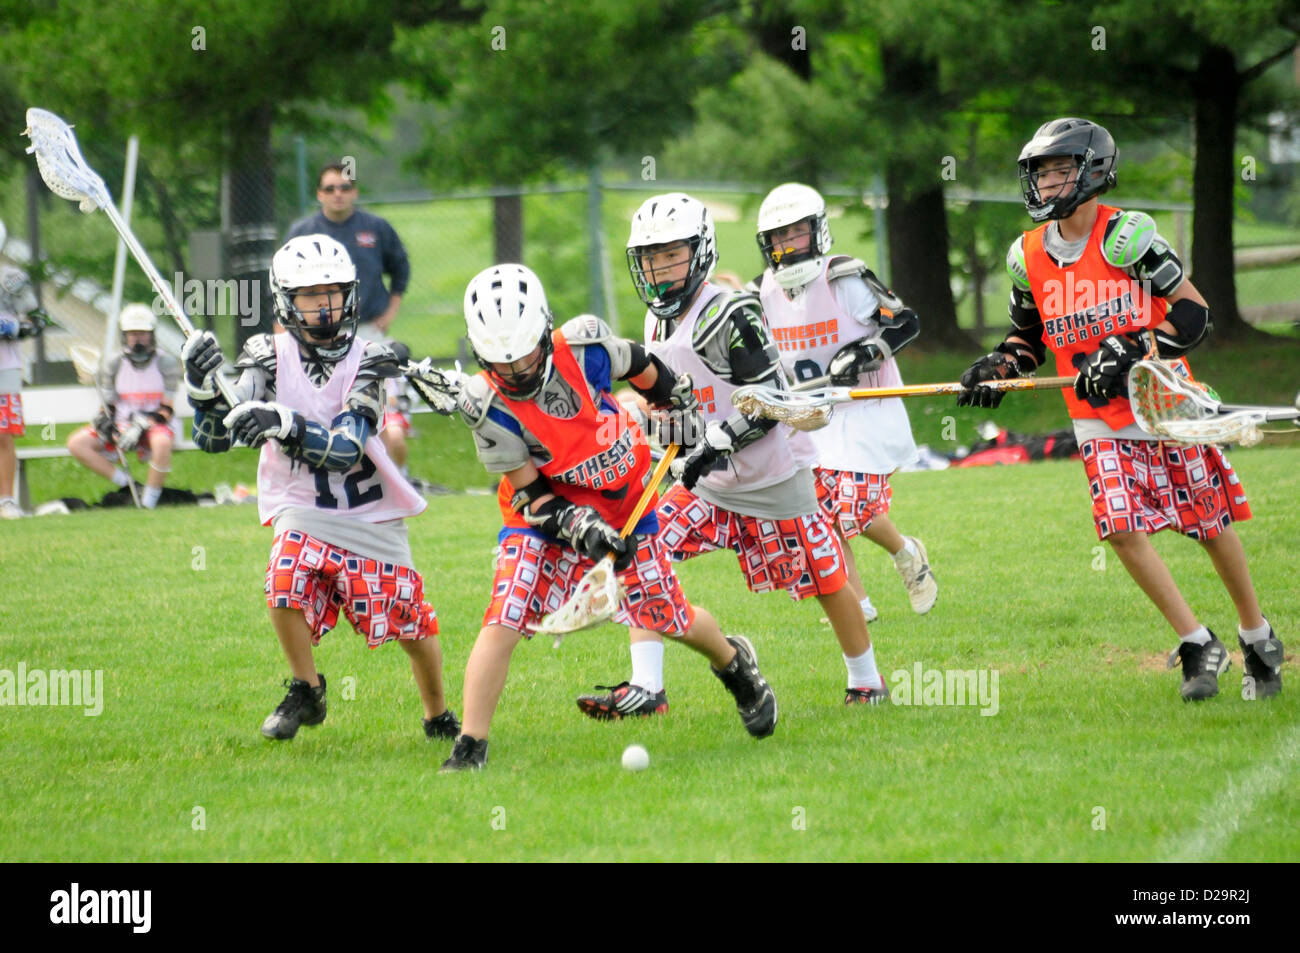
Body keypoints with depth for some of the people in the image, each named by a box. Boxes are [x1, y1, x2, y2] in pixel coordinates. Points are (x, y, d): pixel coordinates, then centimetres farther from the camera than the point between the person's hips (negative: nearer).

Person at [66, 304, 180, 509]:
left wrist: (141, 427, -24)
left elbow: (166, 409, -9)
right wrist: (105, 423, -20)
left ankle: (149, 498, -26)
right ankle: (124, 483, -17)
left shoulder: (166, 363, -6)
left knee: (162, 443, -41)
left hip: (155, 424, -4)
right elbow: (107, 407, 4)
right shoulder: (113, 363, 0)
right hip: (122, 424, 4)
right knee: (76, 444, -17)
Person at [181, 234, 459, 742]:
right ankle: (305, 693, -2)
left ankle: (439, 716, 31)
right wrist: (201, 386, -30)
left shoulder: (366, 363, -9)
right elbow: (216, 438, -10)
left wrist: (287, 424, -40)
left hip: (372, 519, 0)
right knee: (286, 589, -27)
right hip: (303, 510, 0)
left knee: (412, 627, 2)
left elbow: (346, 452, -22)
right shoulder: (271, 358, -5)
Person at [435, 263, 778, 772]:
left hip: (624, 501, 1)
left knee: (669, 619, 9)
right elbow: (529, 492, -18)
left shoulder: (583, 348, -22)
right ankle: (470, 746, -12)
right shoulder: (487, 405, -23)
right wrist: (579, 527, -31)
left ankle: (735, 662, 43)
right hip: (546, 512, -1)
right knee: (503, 623, -19)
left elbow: (640, 367, 2)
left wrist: (678, 402, 14)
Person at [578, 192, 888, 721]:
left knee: (825, 580, 5)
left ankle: (866, 681, 27)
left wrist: (716, 442, -29)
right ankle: (645, 688, -11)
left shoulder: (728, 315, -21)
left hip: (772, 480, -7)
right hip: (706, 483, 7)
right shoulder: (658, 324, 5)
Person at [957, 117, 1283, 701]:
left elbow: (1192, 312, -13)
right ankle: (1197, 645, 0)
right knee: (1122, 529, -13)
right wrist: (998, 367, -1)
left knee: (1211, 526, 5)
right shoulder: (1030, 257, 4)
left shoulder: (1126, 237, -13)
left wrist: (1129, 354, -23)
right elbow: (1029, 335, 19)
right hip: (1101, 424, 4)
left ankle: (1257, 637, 26)